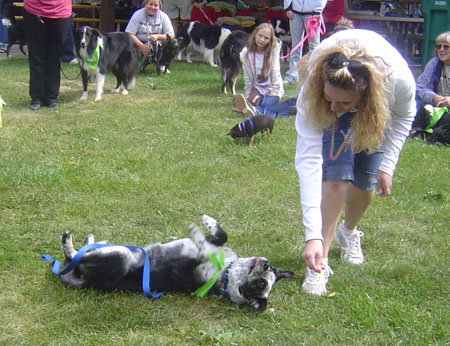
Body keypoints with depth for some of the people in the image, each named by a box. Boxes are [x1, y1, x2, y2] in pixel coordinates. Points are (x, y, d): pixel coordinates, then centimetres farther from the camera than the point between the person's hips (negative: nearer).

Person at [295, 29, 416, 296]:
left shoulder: (398, 79, -42)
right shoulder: (313, 88, -43)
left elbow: (405, 115, -14)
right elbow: (308, 160, -44)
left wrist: (387, 165, -16)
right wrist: (313, 236, -49)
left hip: (378, 104, 1)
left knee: (365, 179, -2)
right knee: (337, 175, -21)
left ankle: (349, 233, 32)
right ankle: (321, 263, -12)